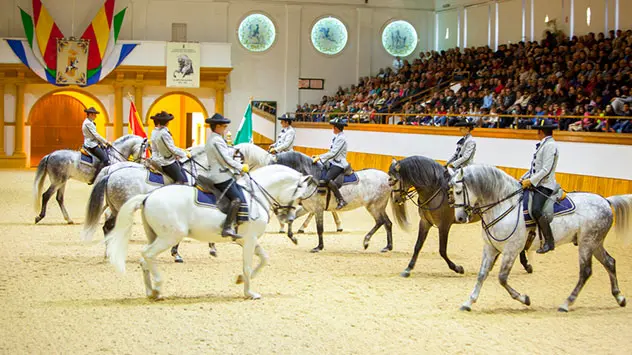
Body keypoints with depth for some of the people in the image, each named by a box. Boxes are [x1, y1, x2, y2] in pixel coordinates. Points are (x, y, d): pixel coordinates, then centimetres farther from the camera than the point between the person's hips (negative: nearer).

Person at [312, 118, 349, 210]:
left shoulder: (341, 138, -14)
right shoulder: (337, 137, 16)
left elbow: (333, 153, -20)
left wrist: (319, 157, -18)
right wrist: (318, 156, 12)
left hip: (339, 165, -11)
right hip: (333, 162, 11)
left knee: (327, 179, -31)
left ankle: (341, 200, -28)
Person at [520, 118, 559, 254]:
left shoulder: (550, 145, -12)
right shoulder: (543, 145, 18)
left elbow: (546, 170, -19)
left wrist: (530, 181, -19)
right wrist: (523, 178, 13)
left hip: (544, 185, -11)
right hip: (536, 184, 11)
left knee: (536, 210, -27)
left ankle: (549, 242, -23)